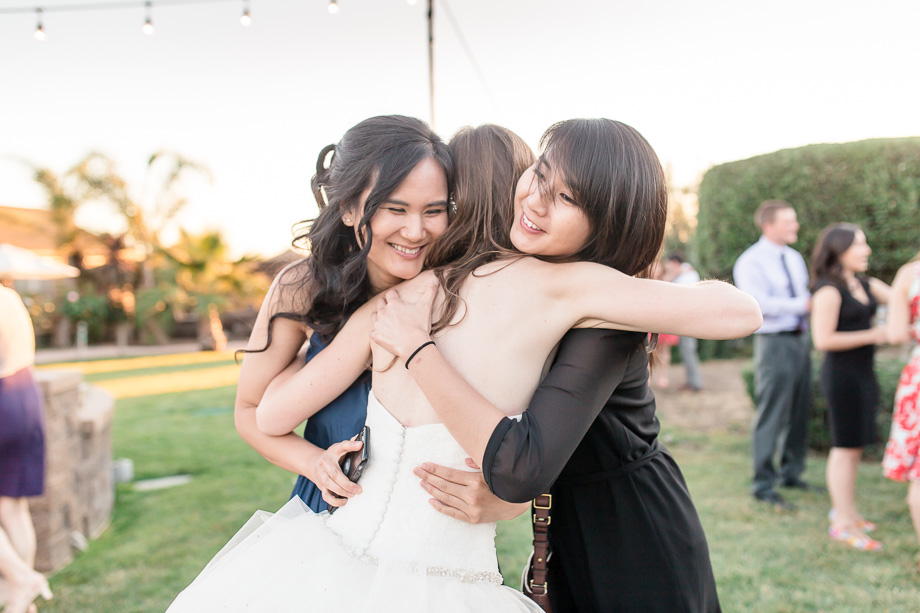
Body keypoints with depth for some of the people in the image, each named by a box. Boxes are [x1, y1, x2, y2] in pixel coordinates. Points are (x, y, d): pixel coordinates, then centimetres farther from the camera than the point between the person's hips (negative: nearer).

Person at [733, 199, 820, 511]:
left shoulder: (794, 258, 17)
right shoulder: (751, 262, -8)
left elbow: (807, 296, 20)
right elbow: (760, 303, -20)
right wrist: (801, 305, -18)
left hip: (800, 339, 8)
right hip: (773, 342, -8)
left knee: (800, 411, 12)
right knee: (772, 415, -6)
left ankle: (791, 473, 27)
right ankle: (763, 485, 3)